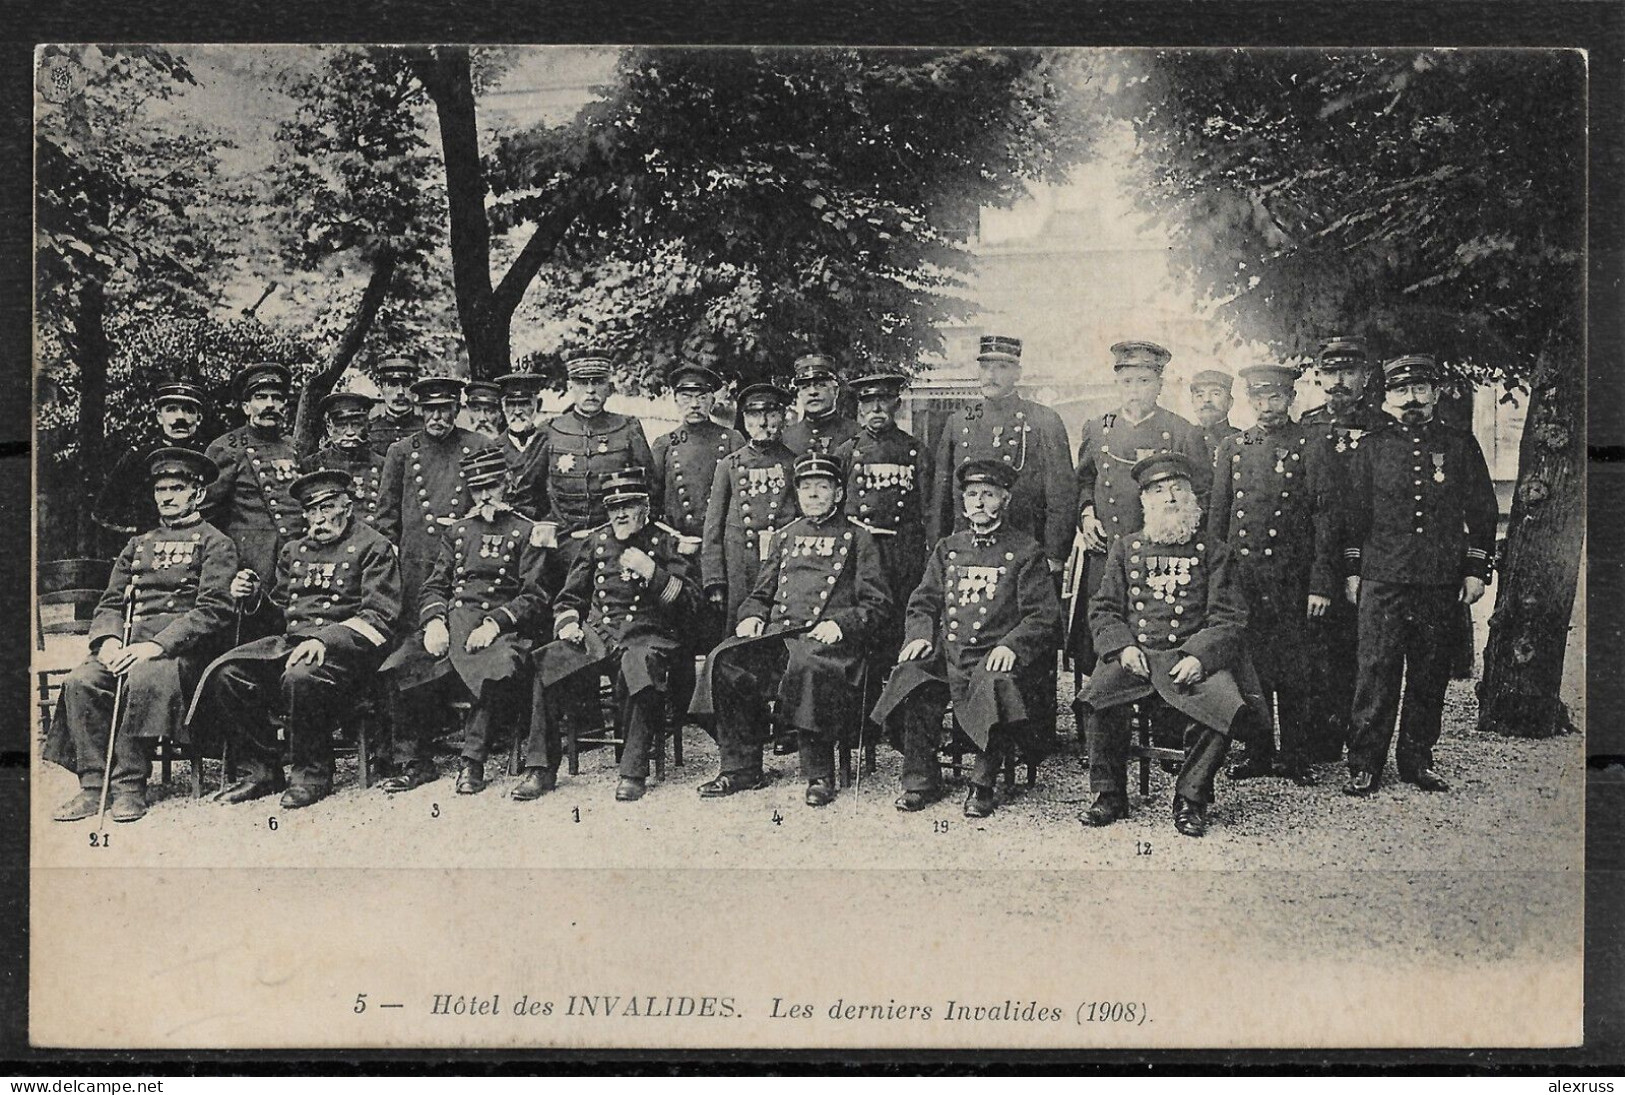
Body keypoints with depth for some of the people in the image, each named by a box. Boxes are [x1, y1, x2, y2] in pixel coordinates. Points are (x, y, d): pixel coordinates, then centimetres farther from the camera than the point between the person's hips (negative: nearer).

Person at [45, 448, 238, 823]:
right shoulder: (138, 545, 25)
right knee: (80, 680, -23)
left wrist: (157, 645, -20)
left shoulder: (215, 543, 5)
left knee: (144, 679, -36)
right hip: (131, 642, 6)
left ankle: (130, 787, -28)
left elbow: (213, 611, -8)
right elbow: (109, 604, 18)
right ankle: (92, 785, -20)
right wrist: (108, 641, -6)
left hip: (182, 647, -5)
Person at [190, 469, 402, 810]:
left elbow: (379, 615, -7)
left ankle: (313, 774, -17)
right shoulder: (294, 551, 25)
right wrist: (256, 595, 5)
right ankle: (262, 770, -6)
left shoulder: (373, 547, 4)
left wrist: (323, 640, -21)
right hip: (291, 639, 6)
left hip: (344, 642, -6)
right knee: (224, 673, -18)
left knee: (301, 677, -38)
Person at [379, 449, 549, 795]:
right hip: (450, 620, 4)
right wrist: (434, 621, -4)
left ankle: (472, 763, -25)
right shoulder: (458, 530, 24)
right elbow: (434, 586, 18)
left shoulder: (527, 532, 9)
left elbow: (534, 598, 0)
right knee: (399, 669, -22)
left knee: (497, 670, -38)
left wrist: (494, 624, -16)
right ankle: (413, 762, -10)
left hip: (500, 626, -4)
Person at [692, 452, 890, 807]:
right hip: (778, 632, 5)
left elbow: (877, 603, 4)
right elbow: (761, 594, 27)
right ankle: (742, 767, -16)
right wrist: (752, 616, 5)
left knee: (806, 665, -39)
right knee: (726, 659, -23)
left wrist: (839, 624, -12)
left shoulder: (857, 538, 11)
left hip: (828, 636, -5)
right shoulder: (784, 537, 25)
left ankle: (820, 775, -28)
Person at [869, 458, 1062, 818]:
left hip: (997, 656, -4)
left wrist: (1011, 644, -17)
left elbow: (1044, 615, 0)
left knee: (995, 684, -36)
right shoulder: (947, 548, 20)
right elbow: (923, 603, 19)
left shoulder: (1026, 551, 7)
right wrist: (920, 635, -3)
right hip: (948, 653, 4)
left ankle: (982, 785, -21)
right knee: (911, 675, -26)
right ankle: (921, 780, -15)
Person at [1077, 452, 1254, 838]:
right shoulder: (1125, 548, 17)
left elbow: (1230, 618, 5)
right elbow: (1103, 609, 12)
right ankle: (1109, 795, -11)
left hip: (1193, 657, -1)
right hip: (1134, 656, 1)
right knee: (1099, 698, -30)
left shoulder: (1214, 553, 13)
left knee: (1225, 705, -31)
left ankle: (1190, 800, -11)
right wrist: (1122, 646, -8)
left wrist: (1198, 657, -13)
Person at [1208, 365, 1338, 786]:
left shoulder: (1311, 446, 2)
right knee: (1249, 666, 6)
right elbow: (1217, 515, 14)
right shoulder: (1232, 446, 12)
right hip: (1240, 574, 3)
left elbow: (1325, 517, -1)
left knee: (1293, 671, 0)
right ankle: (1256, 753, 16)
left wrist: (1321, 582, -7)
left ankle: (1296, 756, 10)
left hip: (1291, 577, -3)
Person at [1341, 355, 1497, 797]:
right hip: (1382, 581, -1)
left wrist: (1476, 570, 4)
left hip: (1441, 582, 1)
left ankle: (1418, 760, 18)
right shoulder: (1373, 447, 8)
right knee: (1376, 673, -5)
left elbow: (1482, 512, 10)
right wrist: (1353, 571, 5)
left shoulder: (1460, 445, 9)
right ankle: (1365, 766, 0)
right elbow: (1355, 513, 10)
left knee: (1429, 676, 7)